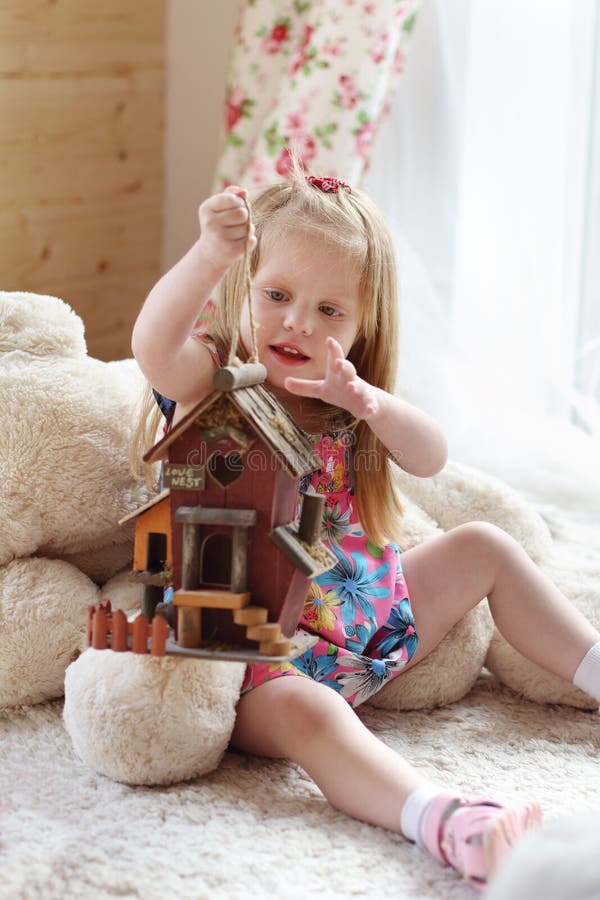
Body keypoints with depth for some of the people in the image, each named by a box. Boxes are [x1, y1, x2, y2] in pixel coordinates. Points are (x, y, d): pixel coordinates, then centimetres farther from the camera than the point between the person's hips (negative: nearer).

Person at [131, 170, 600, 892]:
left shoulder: (344, 402, 8)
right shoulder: (210, 380, -9)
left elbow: (430, 457, -5)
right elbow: (155, 344, -32)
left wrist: (370, 403, -26)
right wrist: (208, 258, -51)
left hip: (373, 611, 8)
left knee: (484, 549, 12)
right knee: (304, 713, -39)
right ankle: (449, 824, -64)